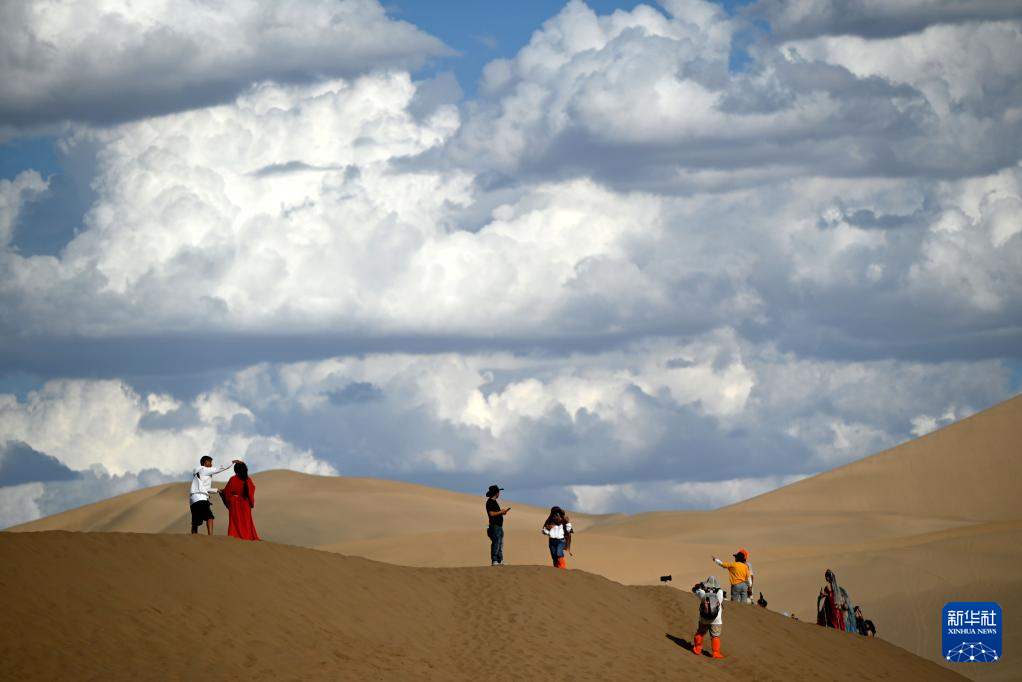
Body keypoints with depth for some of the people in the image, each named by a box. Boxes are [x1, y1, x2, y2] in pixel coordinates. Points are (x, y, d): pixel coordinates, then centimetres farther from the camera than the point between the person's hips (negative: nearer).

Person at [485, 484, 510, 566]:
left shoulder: (494, 501, 18)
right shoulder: (490, 502, -12)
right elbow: (491, 513, -20)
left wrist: (502, 512, 13)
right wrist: (501, 512, -11)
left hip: (499, 525, 10)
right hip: (494, 525, -10)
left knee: (500, 544, 11)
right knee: (496, 543, -12)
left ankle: (500, 561, 14)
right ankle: (494, 561, -12)